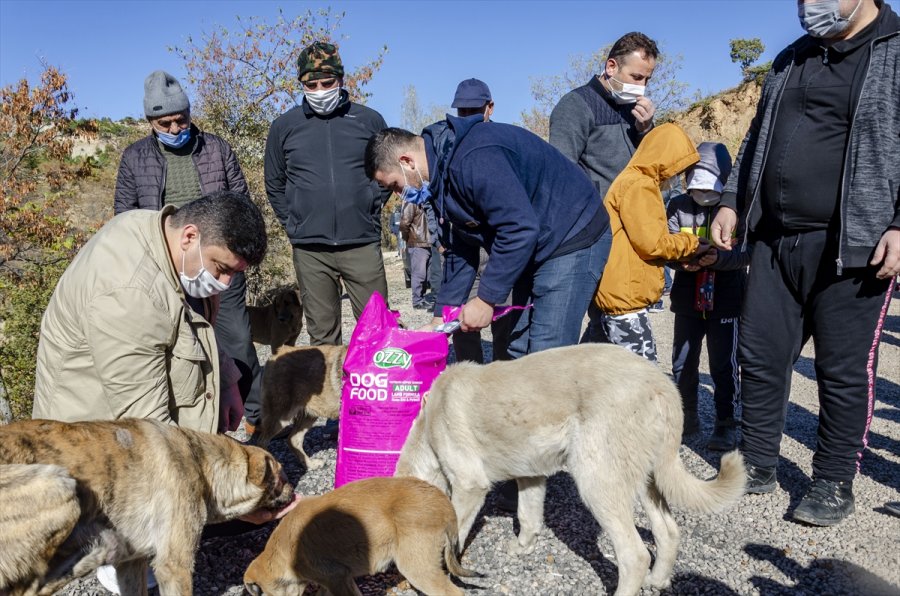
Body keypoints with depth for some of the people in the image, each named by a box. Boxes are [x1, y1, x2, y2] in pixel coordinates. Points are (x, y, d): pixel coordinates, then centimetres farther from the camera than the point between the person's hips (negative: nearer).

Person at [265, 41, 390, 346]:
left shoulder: (369, 120, 4)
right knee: (322, 334, 7)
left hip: (362, 244, 0)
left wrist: (371, 214, 6)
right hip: (309, 249, 1)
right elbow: (275, 184, 16)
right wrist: (292, 224, 6)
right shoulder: (284, 126, 6)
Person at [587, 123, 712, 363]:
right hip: (624, 295, -11)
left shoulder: (628, 180, 21)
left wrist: (684, 246, 12)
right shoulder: (639, 186, -11)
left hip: (612, 294, 11)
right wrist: (690, 244, -1)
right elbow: (651, 242, -16)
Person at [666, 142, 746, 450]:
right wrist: (682, 260, -22)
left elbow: (745, 253, -12)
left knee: (724, 366, 3)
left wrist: (719, 257, -31)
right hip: (688, 299, 3)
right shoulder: (678, 206, 2)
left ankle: (726, 424, 16)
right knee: (683, 362, 12)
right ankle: (687, 416, 30)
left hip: (725, 300, -3)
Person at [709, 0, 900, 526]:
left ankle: (835, 483, 18)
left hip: (852, 245, -5)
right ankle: (758, 465, 23)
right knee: (761, 357, 8)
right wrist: (733, 202, 16)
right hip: (774, 240, 6)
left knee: (845, 370, 3)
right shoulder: (791, 60, 17)